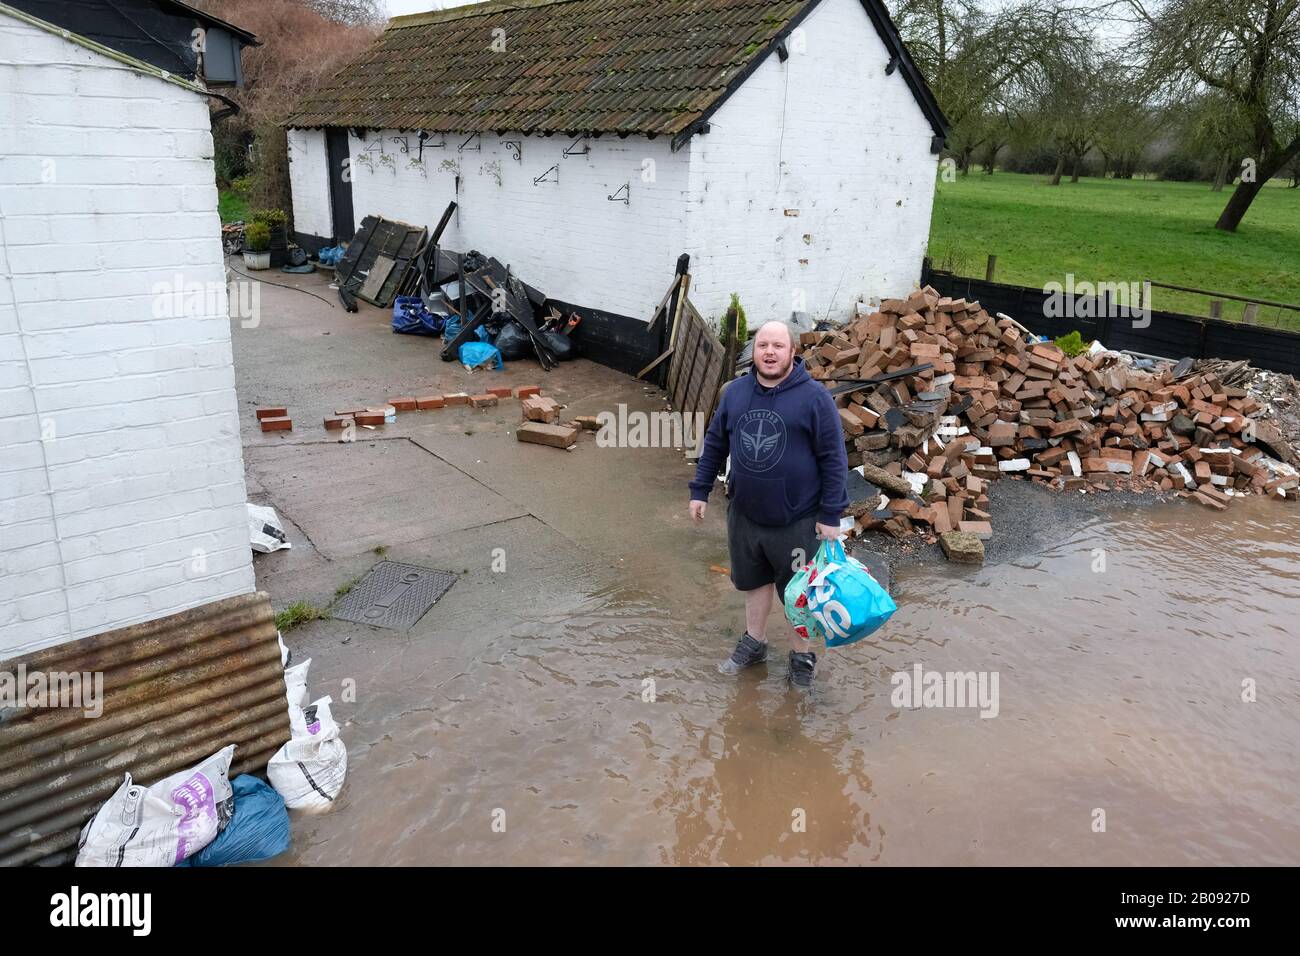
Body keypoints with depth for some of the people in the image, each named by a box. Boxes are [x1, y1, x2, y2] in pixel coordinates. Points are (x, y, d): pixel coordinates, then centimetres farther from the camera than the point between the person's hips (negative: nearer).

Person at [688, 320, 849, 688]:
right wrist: (700, 491, 8)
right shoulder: (735, 392, -1)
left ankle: (802, 655, 32)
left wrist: (831, 514, -13)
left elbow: (833, 459, -12)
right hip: (744, 513, 4)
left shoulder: (814, 396, -15)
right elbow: (714, 444, 9)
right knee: (753, 579, 22)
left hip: (796, 519, -4)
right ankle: (754, 643, 42)